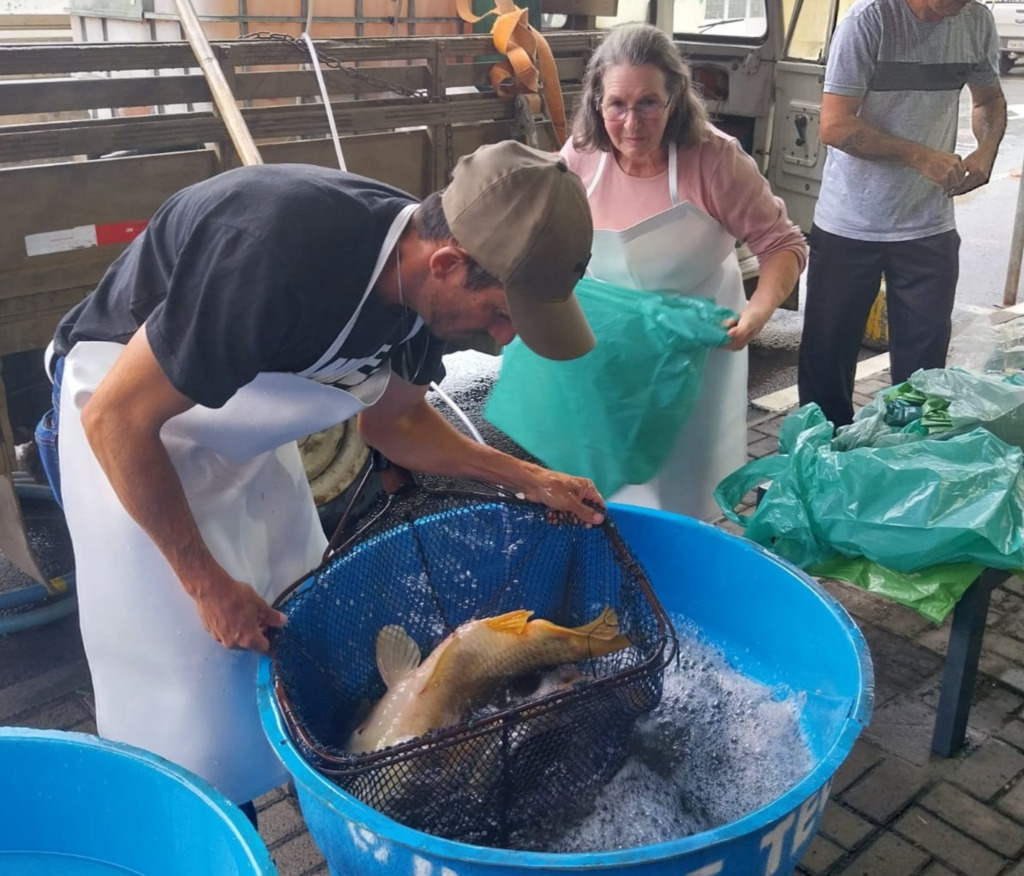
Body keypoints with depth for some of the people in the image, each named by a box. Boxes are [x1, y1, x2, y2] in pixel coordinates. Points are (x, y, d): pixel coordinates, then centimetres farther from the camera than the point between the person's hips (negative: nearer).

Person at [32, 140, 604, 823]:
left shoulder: (420, 275, -15)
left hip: (246, 422, 7)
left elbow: (393, 419, 4)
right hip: (130, 416, -6)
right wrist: (207, 583, -21)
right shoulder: (282, 259, -40)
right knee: (190, 671, -3)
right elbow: (115, 417, -29)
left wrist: (528, 479, -5)